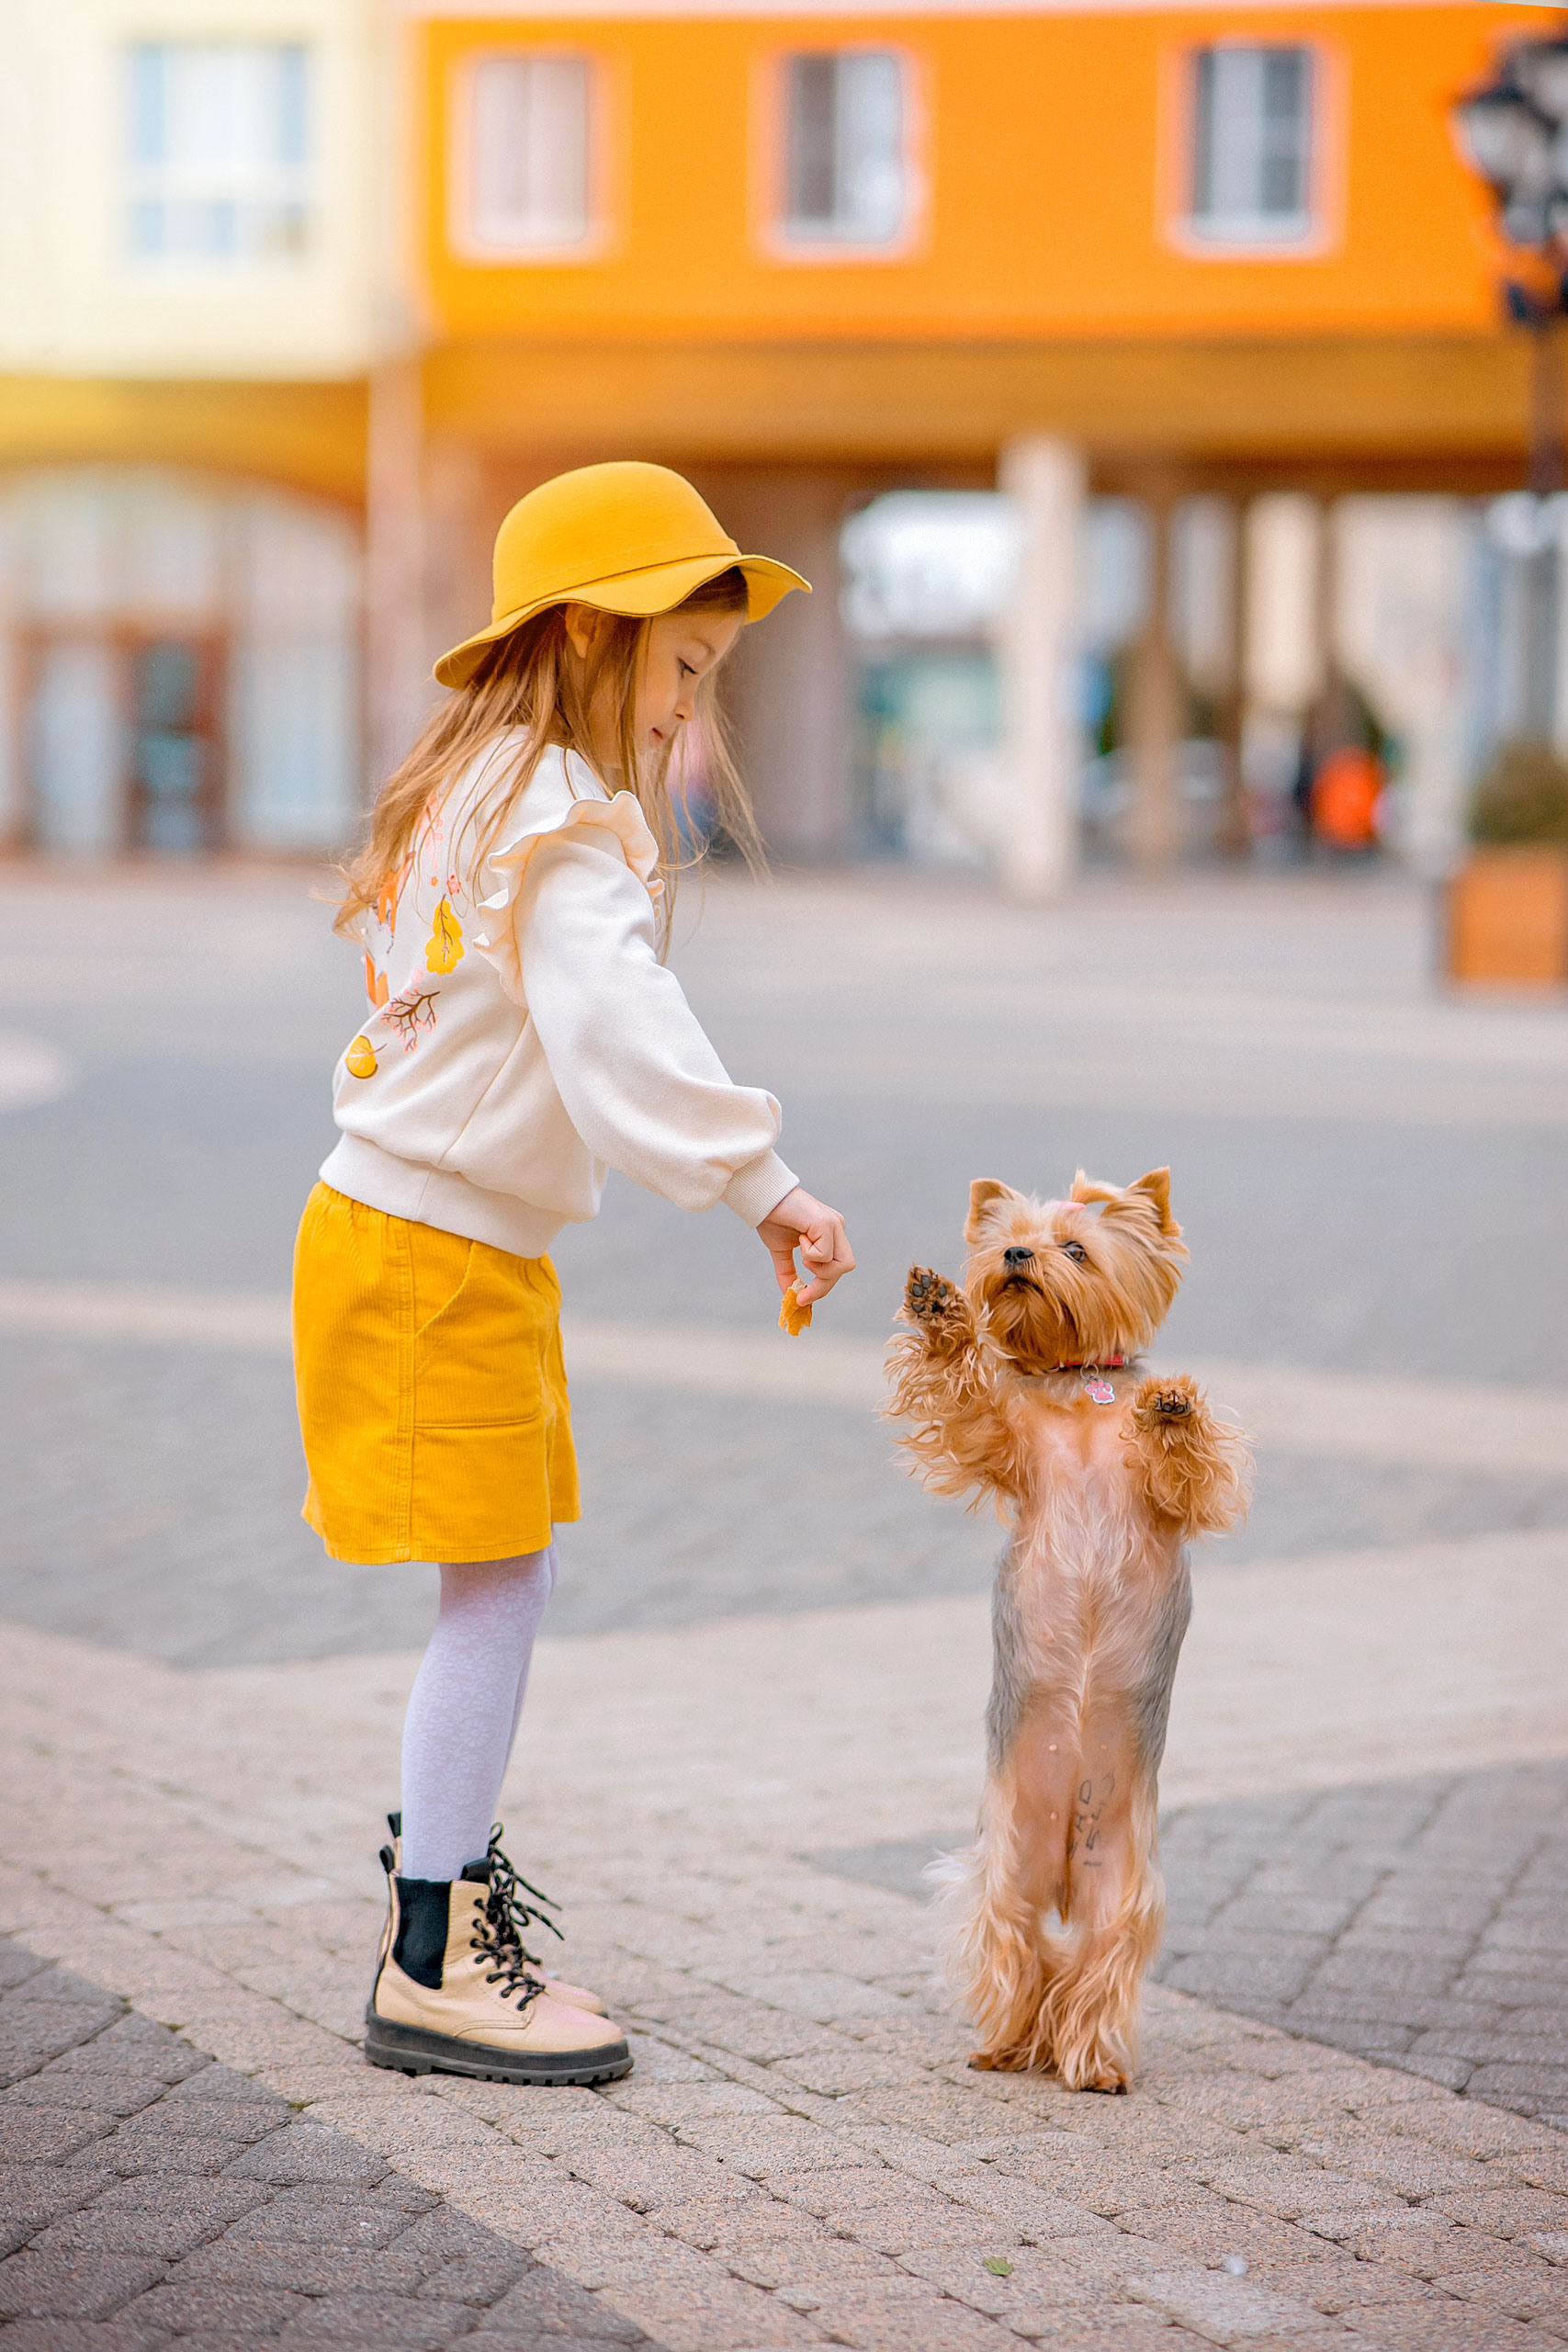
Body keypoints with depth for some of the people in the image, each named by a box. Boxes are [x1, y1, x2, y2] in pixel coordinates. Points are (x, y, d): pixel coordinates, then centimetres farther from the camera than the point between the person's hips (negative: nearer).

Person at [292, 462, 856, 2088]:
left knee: (504, 1571, 16)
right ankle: (430, 1966, -2)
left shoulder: (475, 790, 13)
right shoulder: (564, 823, -19)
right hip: (438, 1250, -10)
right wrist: (763, 1190, -33)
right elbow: (622, 1040, -32)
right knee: (497, 1585, -7)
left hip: (454, 1237, 10)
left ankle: (442, 1858, 30)